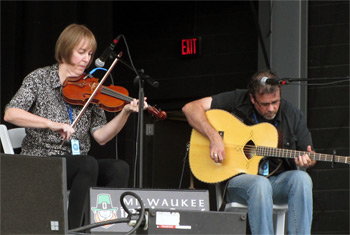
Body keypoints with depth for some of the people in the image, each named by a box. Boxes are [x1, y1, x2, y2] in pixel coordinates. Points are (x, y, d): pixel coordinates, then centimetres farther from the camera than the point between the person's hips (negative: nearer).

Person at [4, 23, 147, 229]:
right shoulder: (40, 79, 0)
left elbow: (101, 136, 3)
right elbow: (10, 114, -15)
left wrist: (125, 113, -13)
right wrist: (51, 124, -27)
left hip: (77, 164, 5)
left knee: (119, 168, -24)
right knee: (88, 164, -33)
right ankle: (74, 230, -29)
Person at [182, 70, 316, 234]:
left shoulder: (293, 115, 4)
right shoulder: (238, 100, -4)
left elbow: (309, 157, 12)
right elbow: (190, 108, -8)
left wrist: (307, 162, -14)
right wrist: (214, 137, -21)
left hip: (278, 180, 3)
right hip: (236, 176, -3)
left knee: (302, 179, -30)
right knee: (260, 184, -38)